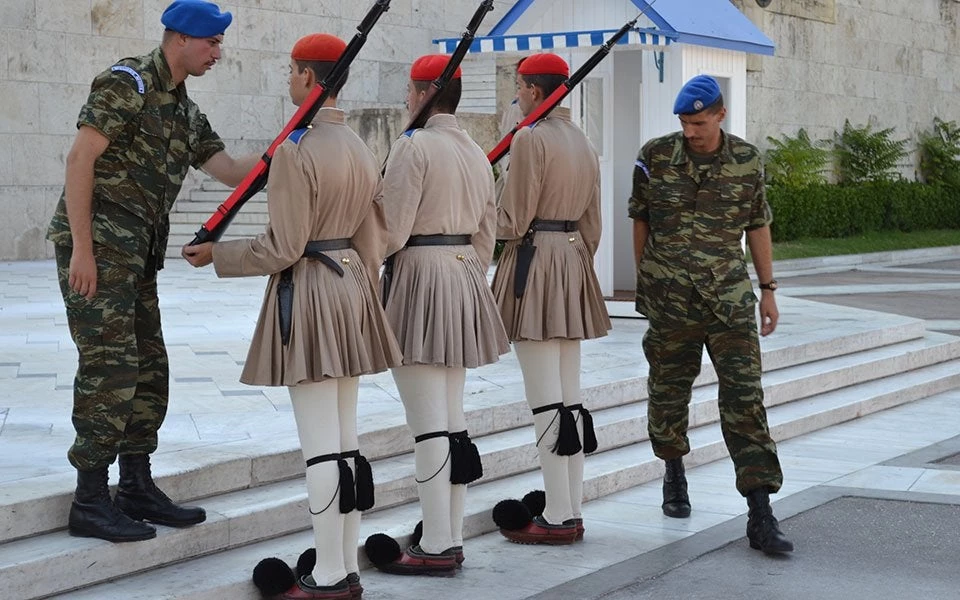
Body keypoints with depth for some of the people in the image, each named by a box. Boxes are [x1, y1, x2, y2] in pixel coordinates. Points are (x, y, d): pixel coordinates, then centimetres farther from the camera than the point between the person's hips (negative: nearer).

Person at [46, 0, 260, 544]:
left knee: (150, 371, 11)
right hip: (97, 243, -9)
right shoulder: (127, 84, -10)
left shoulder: (185, 111, 17)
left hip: (137, 254, 9)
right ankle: (90, 502, -6)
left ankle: (138, 489, 20)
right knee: (110, 367, -11)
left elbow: (231, 171, 12)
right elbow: (80, 158, -16)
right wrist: (82, 248, -20)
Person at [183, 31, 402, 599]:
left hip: (306, 295, -8)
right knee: (347, 440, 11)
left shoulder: (294, 150, -15)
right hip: (352, 287, 8)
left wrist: (217, 254, -3)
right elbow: (375, 239, 13)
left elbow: (284, 248, -16)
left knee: (321, 445, -4)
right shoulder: (362, 151, 10)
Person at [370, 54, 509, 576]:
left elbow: (391, 232, -17)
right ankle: (453, 539, 16)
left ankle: (435, 547, -4)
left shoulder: (414, 145, -12)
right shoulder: (476, 153, 12)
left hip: (420, 277, -8)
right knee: (454, 420, 12)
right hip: (465, 278, 8)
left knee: (428, 425, -6)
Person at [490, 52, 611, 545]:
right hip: (574, 263, 9)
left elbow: (514, 222, -14)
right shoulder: (583, 143, 13)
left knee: (545, 398, -7)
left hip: (533, 262, -9)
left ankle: (558, 518, -5)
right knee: (569, 396, 10)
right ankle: (572, 511, 14)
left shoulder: (530, 138, -12)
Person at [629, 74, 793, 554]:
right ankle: (674, 475, 38)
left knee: (745, 398, -8)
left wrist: (768, 289, 11)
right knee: (669, 390, 11)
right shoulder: (655, 156, -1)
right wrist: (644, 281, 16)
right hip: (670, 299, 0)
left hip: (729, 298, 0)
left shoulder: (747, 161, 1)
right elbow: (641, 219, 11)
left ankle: (760, 517, -10)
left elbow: (757, 225, 11)